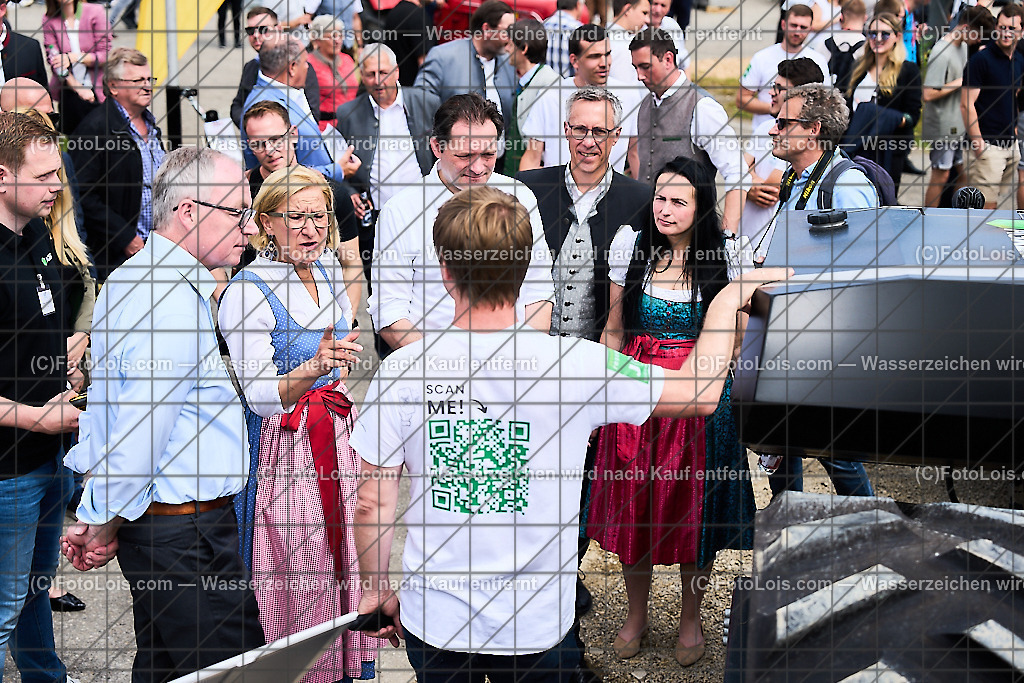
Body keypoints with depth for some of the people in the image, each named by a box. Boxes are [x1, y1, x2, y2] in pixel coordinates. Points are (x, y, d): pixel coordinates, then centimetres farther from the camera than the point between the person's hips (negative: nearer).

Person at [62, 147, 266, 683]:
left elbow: (108, 402, 16)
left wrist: (98, 520, 14)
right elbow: (139, 432, -24)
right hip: (185, 530, -10)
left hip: (152, 521, 10)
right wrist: (103, 527, -9)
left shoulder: (129, 278, 12)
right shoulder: (176, 302, -21)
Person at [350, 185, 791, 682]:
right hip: (536, 627, -1)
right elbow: (701, 393, -4)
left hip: (432, 620, 1)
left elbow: (373, 504, -8)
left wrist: (377, 590, 10)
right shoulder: (576, 365, -16)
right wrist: (728, 300, 11)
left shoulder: (401, 371, -14)